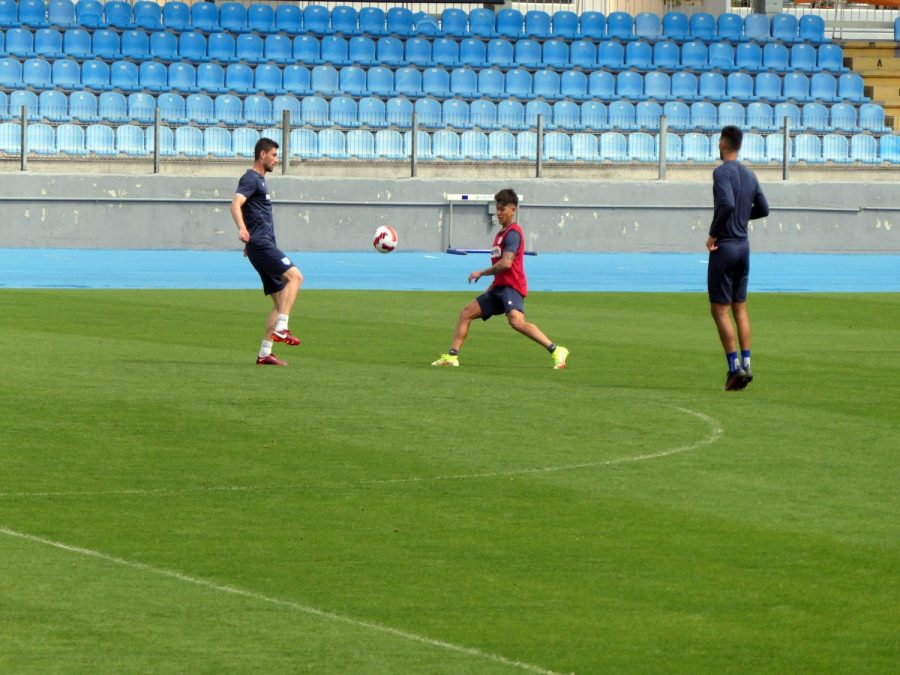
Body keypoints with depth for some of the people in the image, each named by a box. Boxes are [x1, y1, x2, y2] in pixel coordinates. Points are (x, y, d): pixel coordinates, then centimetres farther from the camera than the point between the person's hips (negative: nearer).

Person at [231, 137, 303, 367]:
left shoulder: (259, 180, 23)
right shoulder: (250, 179, -7)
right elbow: (236, 204, -24)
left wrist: (249, 243, 46)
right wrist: (242, 229, -42)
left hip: (265, 246, 10)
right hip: (260, 244, -10)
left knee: (280, 301, 6)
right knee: (294, 275, -24)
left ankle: (264, 353, 5)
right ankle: (280, 329, -30)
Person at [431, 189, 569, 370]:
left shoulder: (513, 233, -10)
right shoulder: (501, 234, 22)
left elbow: (506, 263, -20)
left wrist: (481, 273, -9)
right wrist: (489, 291, 28)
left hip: (512, 287, -11)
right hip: (500, 287, 11)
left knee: (516, 320, -32)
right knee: (466, 313, 11)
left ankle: (556, 351, -34)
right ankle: (452, 356, 13)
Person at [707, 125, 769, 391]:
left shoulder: (722, 172, -14)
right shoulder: (749, 175, 10)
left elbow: (727, 204, -29)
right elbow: (763, 209, 18)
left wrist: (713, 233, -18)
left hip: (724, 247, -7)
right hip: (744, 246, 7)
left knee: (720, 311, -3)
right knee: (740, 308, 14)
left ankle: (734, 367, -9)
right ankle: (746, 364, 8)